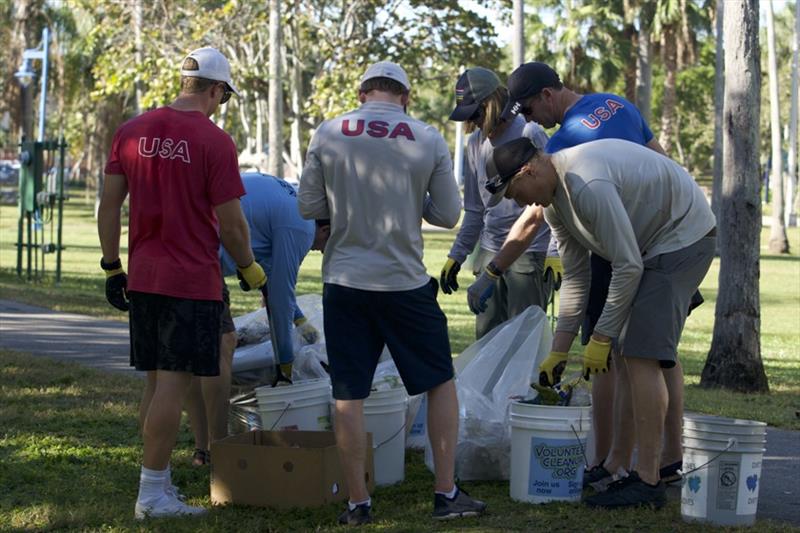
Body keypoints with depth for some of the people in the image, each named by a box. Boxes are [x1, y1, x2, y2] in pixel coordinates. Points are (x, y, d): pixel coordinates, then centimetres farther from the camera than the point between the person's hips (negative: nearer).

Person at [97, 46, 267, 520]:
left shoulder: (132, 131, 6)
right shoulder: (215, 141, -11)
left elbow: (109, 206, 8)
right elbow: (231, 224, -9)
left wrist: (112, 267, 15)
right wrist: (251, 270, 6)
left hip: (141, 280, 6)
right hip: (192, 282, -6)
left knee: (157, 382, 15)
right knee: (174, 384, -3)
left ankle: (160, 481, 22)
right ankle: (153, 494, -2)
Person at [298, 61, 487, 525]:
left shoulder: (329, 135, -2)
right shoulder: (429, 140, -3)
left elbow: (309, 207, 4)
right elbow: (448, 215, 3)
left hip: (345, 282, 1)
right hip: (406, 284, 0)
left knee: (349, 394, 6)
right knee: (441, 382, 14)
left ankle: (358, 503, 9)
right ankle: (447, 494, 15)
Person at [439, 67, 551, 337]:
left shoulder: (529, 134, -8)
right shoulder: (475, 143, 13)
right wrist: (456, 256, 15)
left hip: (529, 253, -7)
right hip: (490, 252, 7)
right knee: (485, 335, 6)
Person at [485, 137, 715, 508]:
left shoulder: (588, 186, -29)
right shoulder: (551, 198, 4)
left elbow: (628, 266, -25)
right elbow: (575, 276, 11)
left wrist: (601, 338, -17)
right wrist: (557, 352, 10)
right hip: (651, 244, 10)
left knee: (642, 355, -16)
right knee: (631, 357, 8)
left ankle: (648, 482, -15)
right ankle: (643, 471, 12)